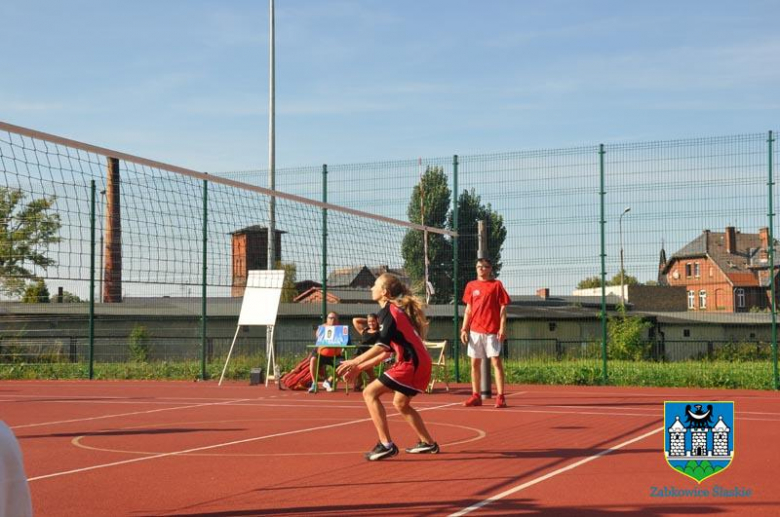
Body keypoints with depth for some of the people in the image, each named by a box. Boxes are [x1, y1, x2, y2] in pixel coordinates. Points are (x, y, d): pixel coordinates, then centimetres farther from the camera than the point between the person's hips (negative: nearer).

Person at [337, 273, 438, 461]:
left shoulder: (390, 311, -9)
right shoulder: (397, 310, 20)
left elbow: (382, 346, -20)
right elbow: (386, 352, 21)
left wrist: (355, 362, -19)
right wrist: (360, 368, 19)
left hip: (411, 363, -10)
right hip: (420, 363, 10)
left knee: (370, 393, -10)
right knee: (400, 403, 27)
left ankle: (386, 445, -16)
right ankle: (428, 443, 32)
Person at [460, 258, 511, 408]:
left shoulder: (496, 285, -1)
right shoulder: (471, 285, 10)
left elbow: (503, 308, -3)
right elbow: (468, 309, 14)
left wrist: (503, 328, -11)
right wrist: (464, 329, 7)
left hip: (492, 331, -4)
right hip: (475, 330, 4)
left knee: (496, 362, -6)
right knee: (475, 363, 7)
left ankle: (500, 397, -6)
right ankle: (476, 396, 15)